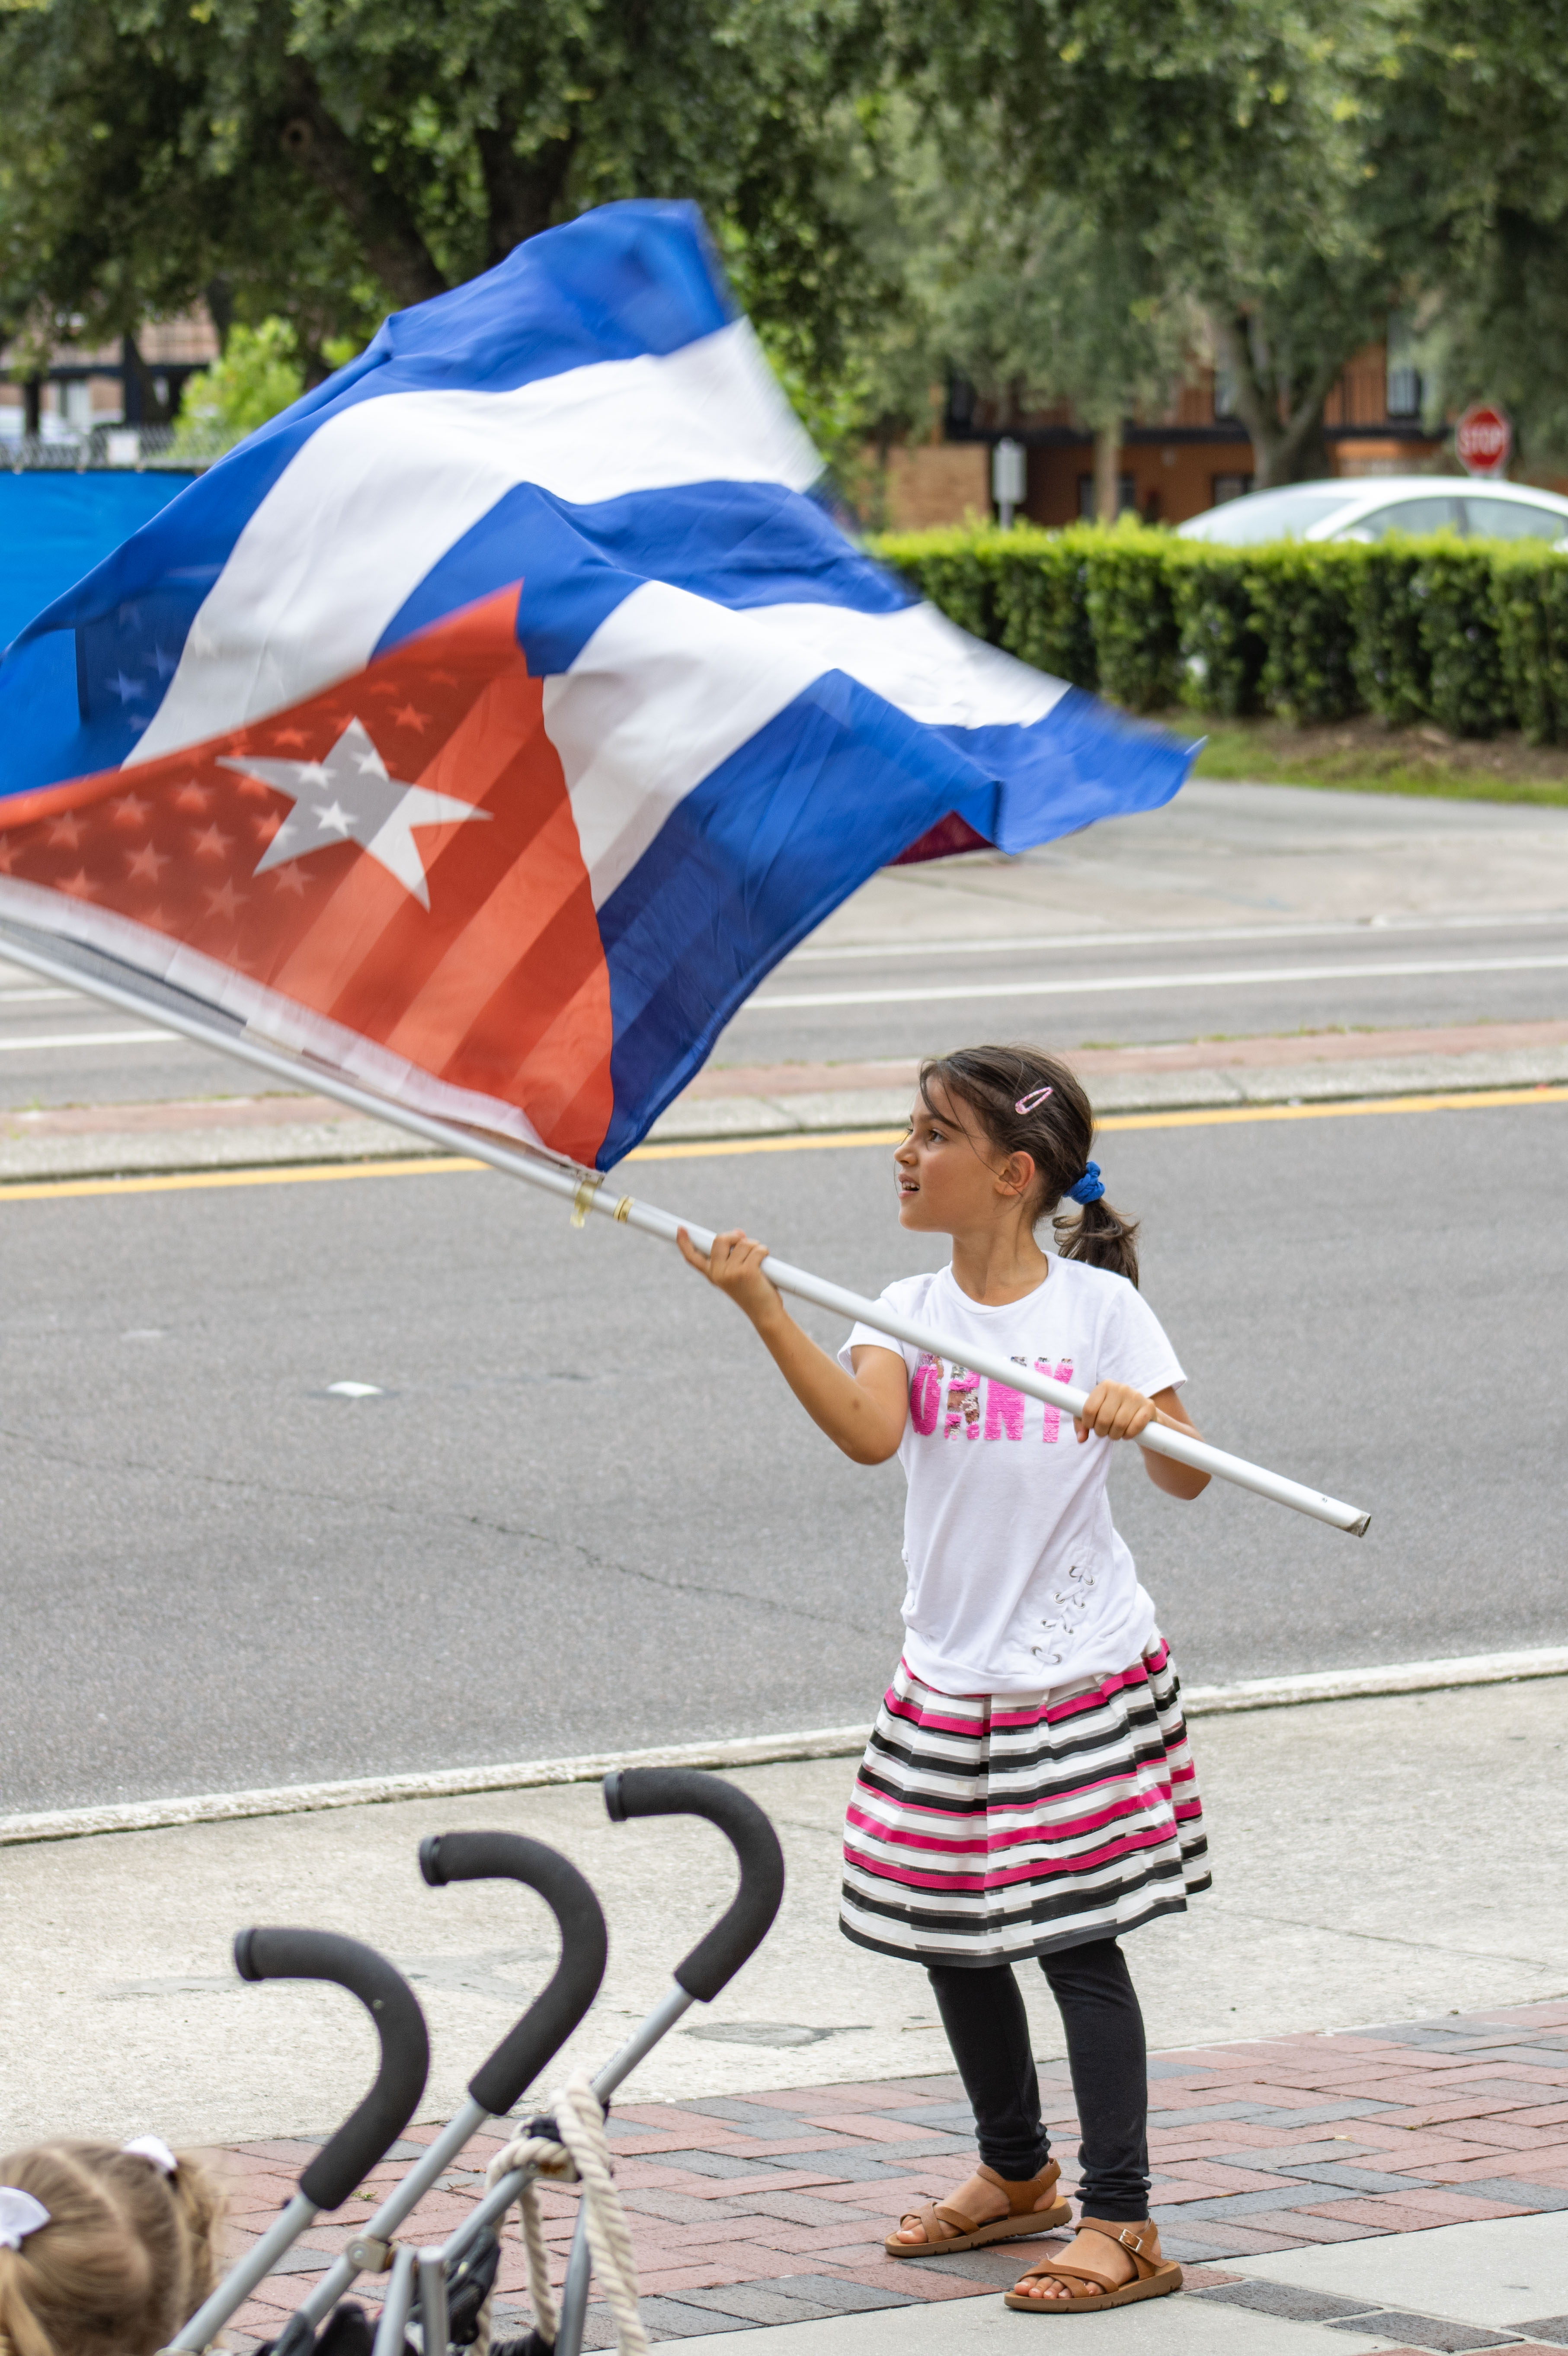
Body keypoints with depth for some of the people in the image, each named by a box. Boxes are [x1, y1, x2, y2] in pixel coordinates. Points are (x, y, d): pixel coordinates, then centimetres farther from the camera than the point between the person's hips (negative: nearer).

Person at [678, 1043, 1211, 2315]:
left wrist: (1143, 1415, -29)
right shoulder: (911, 1314, 2)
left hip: (1083, 1678, -5)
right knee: (952, 1937, 13)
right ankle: (1018, 2175, 34)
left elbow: (1187, 1476, -8)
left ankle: (1122, 2225, 0)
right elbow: (869, 1431, -19)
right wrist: (764, 1313, -30)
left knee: (1078, 1939, -6)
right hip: (950, 1677, 5)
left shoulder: (1098, 1305, -6)